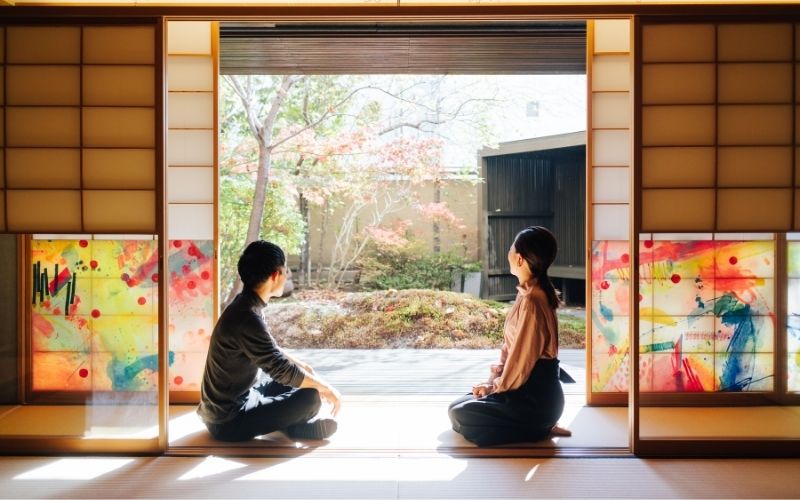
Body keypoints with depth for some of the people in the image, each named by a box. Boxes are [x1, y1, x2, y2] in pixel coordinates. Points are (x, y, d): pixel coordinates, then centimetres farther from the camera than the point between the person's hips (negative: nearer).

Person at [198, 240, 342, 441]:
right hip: (229, 420, -10)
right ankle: (294, 426, 7)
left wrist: (300, 365, 17)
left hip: (239, 397, 10)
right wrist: (327, 388, -12)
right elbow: (281, 370, -24)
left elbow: (271, 350, 19)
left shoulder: (245, 305, 1)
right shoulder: (247, 319, -29)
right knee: (310, 398, -19)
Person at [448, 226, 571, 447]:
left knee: (460, 415, -12)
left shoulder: (531, 301, -24)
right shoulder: (529, 294, 7)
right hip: (529, 389, 9)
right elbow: (511, 345, 12)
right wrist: (494, 377, 2)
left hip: (536, 398, -9)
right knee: (458, 404, 12)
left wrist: (496, 385, -8)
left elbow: (522, 359, -21)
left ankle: (538, 428, -4)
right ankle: (538, 425, 10)